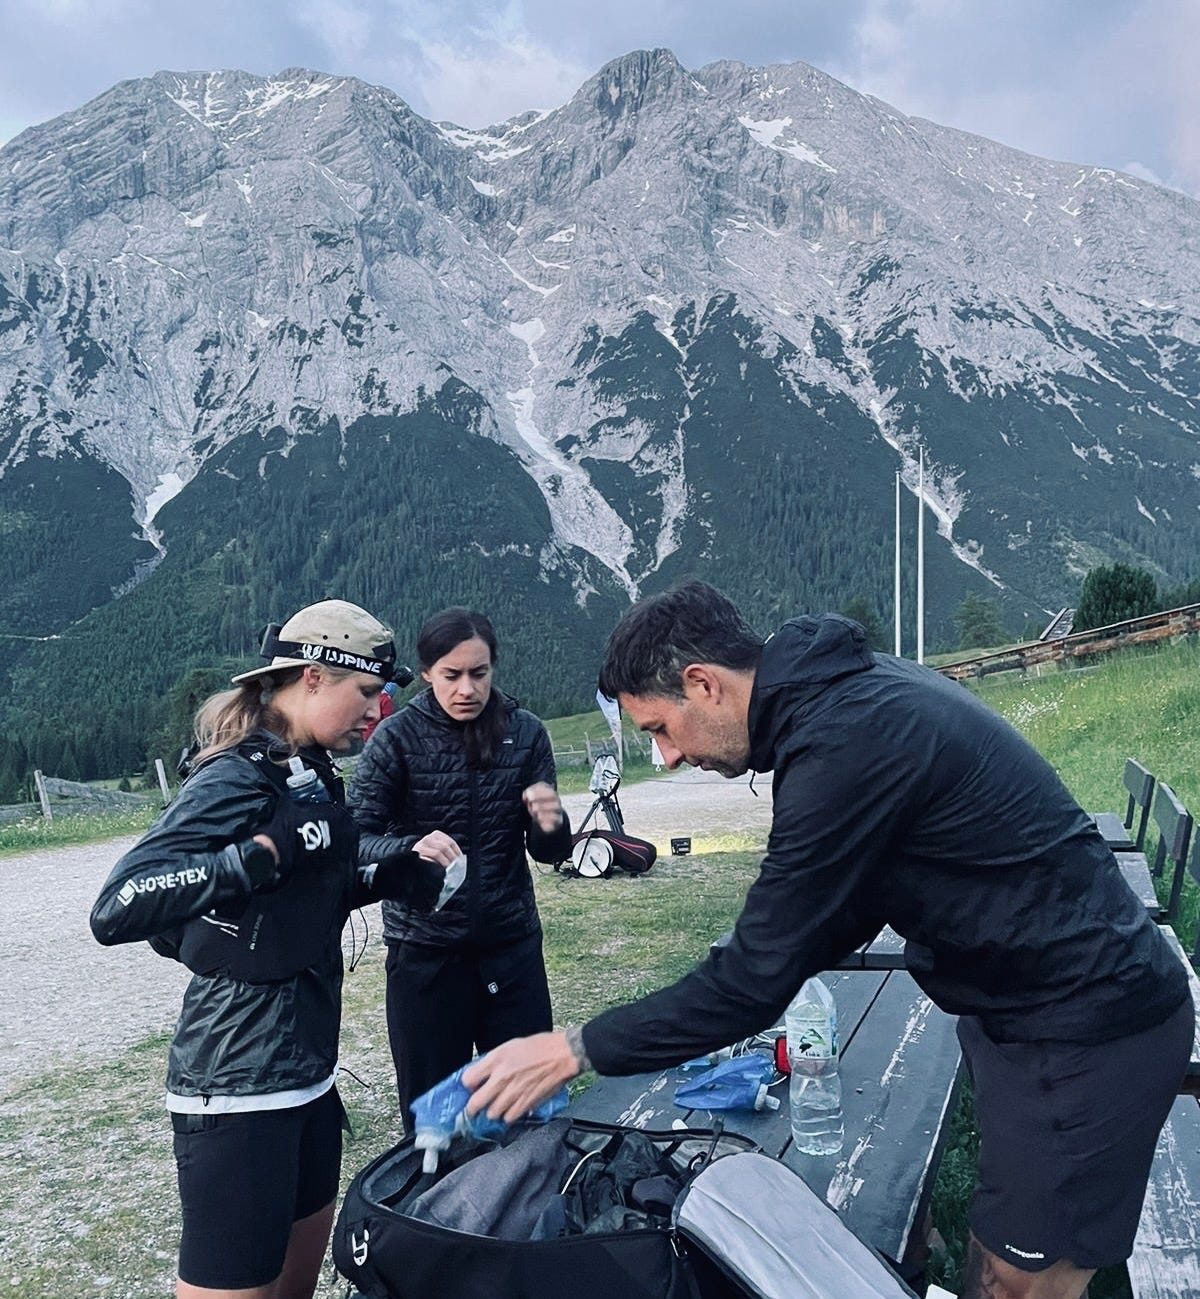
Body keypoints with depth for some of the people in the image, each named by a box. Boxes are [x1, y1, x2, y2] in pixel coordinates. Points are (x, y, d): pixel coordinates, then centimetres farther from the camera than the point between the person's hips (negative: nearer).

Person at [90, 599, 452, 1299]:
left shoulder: (313, 774, 8)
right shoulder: (239, 778, -18)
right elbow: (118, 908, -27)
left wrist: (400, 869, 7)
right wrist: (269, 849, -30)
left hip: (307, 1072, 9)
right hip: (239, 1087, -9)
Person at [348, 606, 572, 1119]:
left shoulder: (525, 732, 0)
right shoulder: (397, 737, -7)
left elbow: (549, 853, 2)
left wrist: (550, 825, -20)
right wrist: (411, 849, -32)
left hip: (512, 943, 2)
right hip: (424, 949, -2)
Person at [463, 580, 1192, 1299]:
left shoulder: (843, 744, -27)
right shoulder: (848, 689, 2)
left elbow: (757, 980, -23)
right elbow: (853, 893, 14)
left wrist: (576, 1051, -14)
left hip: (1089, 1026, -9)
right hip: (1026, 1002, 9)